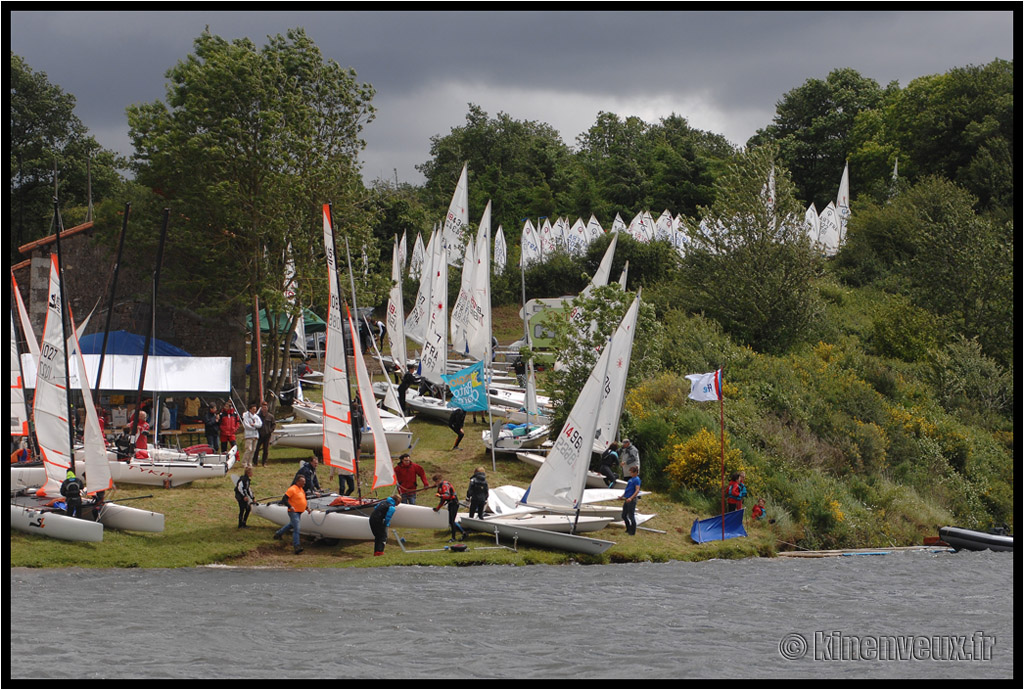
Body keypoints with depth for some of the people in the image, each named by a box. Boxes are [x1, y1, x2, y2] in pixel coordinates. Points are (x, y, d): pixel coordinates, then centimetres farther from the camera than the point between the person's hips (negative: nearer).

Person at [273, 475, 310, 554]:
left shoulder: (301, 489, 13)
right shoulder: (292, 489, -17)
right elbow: (285, 498, -20)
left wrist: (307, 507, 16)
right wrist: (290, 506, -30)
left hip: (299, 512, 10)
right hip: (293, 512, -10)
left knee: (291, 525, 26)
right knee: (296, 529, -13)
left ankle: (278, 533, 45)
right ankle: (297, 546, -14)